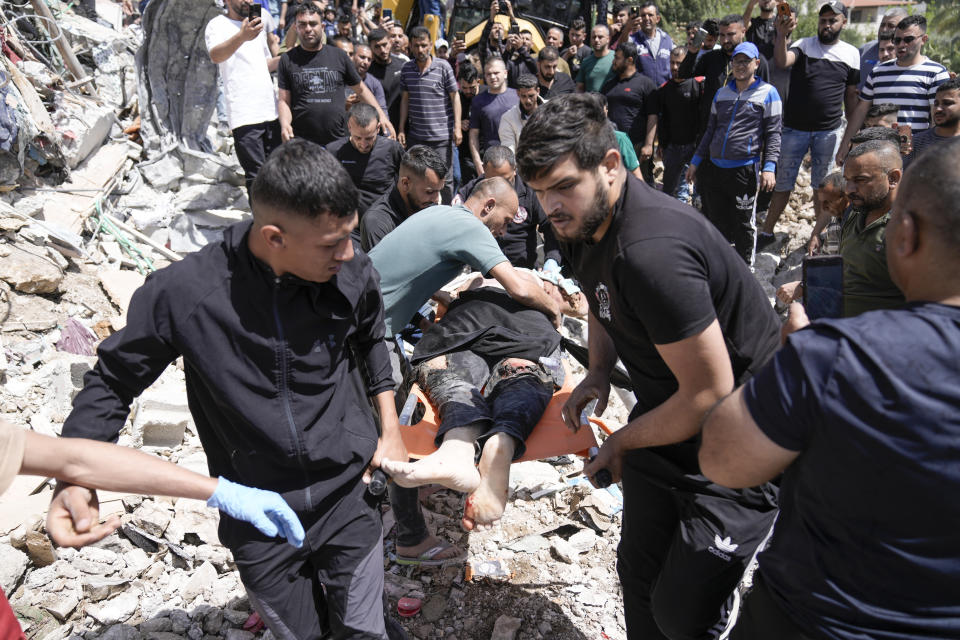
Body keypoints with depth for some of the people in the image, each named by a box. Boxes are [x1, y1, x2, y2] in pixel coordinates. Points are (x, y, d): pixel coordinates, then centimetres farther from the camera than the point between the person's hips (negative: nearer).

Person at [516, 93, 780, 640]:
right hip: (664, 413, 8)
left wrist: (622, 443, -11)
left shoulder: (650, 250, -33)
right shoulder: (581, 223, -2)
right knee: (638, 572, 17)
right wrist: (600, 369, 1)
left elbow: (711, 394, -27)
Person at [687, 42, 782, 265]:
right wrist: (695, 161, 18)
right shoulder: (722, 93, 14)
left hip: (744, 169, -4)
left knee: (744, 223, 3)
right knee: (715, 220, 11)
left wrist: (769, 167, -12)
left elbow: (773, 134, -2)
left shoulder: (767, 93, 1)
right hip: (714, 168, 5)